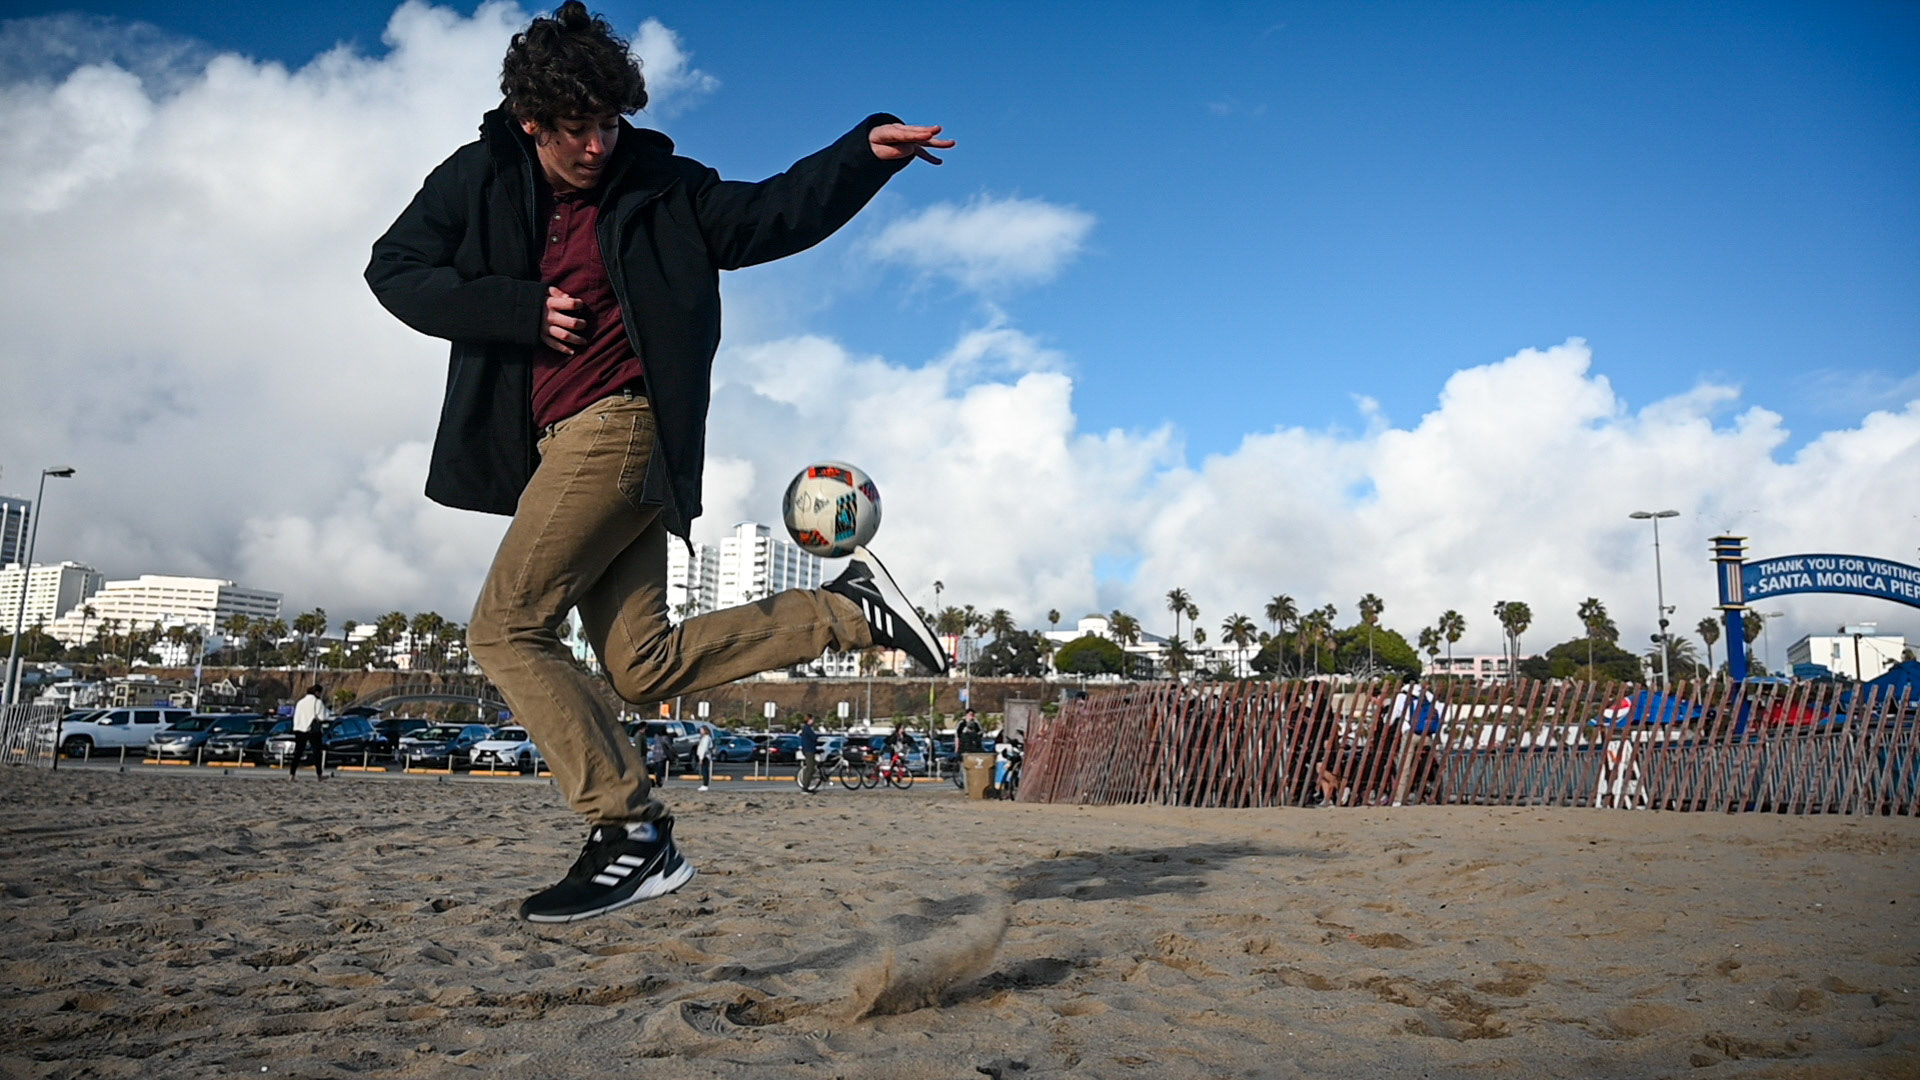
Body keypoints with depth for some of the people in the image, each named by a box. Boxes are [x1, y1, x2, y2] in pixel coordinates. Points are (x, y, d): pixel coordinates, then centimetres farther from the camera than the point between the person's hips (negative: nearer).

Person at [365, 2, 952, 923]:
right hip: (569, 446, 6)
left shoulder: (656, 187, 5)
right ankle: (851, 609, 9)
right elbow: (393, 269, 7)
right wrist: (521, 307, -6)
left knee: (505, 631, -12)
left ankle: (631, 836, -8)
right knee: (643, 666, 3)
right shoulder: (480, 180, 12)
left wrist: (866, 150, -8)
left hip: (618, 427, -5)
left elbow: (769, 216, 5)